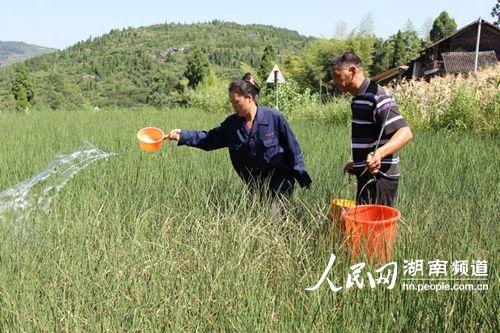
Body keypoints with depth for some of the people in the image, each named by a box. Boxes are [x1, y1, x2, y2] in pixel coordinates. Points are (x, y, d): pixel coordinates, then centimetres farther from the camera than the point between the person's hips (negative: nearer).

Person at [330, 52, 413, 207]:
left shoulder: (377, 97, -17)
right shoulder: (358, 98, 14)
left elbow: (405, 132, -27)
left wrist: (379, 154, -42)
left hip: (378, 178, -10)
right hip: (368, 175, 10)